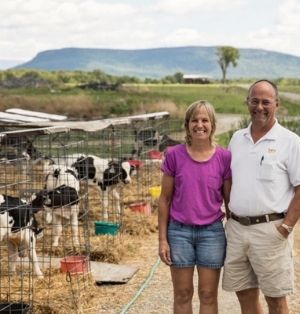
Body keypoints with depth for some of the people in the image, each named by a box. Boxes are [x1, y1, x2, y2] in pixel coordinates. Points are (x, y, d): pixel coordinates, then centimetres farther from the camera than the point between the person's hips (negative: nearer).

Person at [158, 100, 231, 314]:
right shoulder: (174, 155, -4)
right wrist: (163, 239, -1)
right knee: (182, 294, 9)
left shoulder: (224, 157, -4)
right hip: (179, 231, 0)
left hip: (212, 232, 0)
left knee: (208, 294, 8)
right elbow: (165, 199, 1)